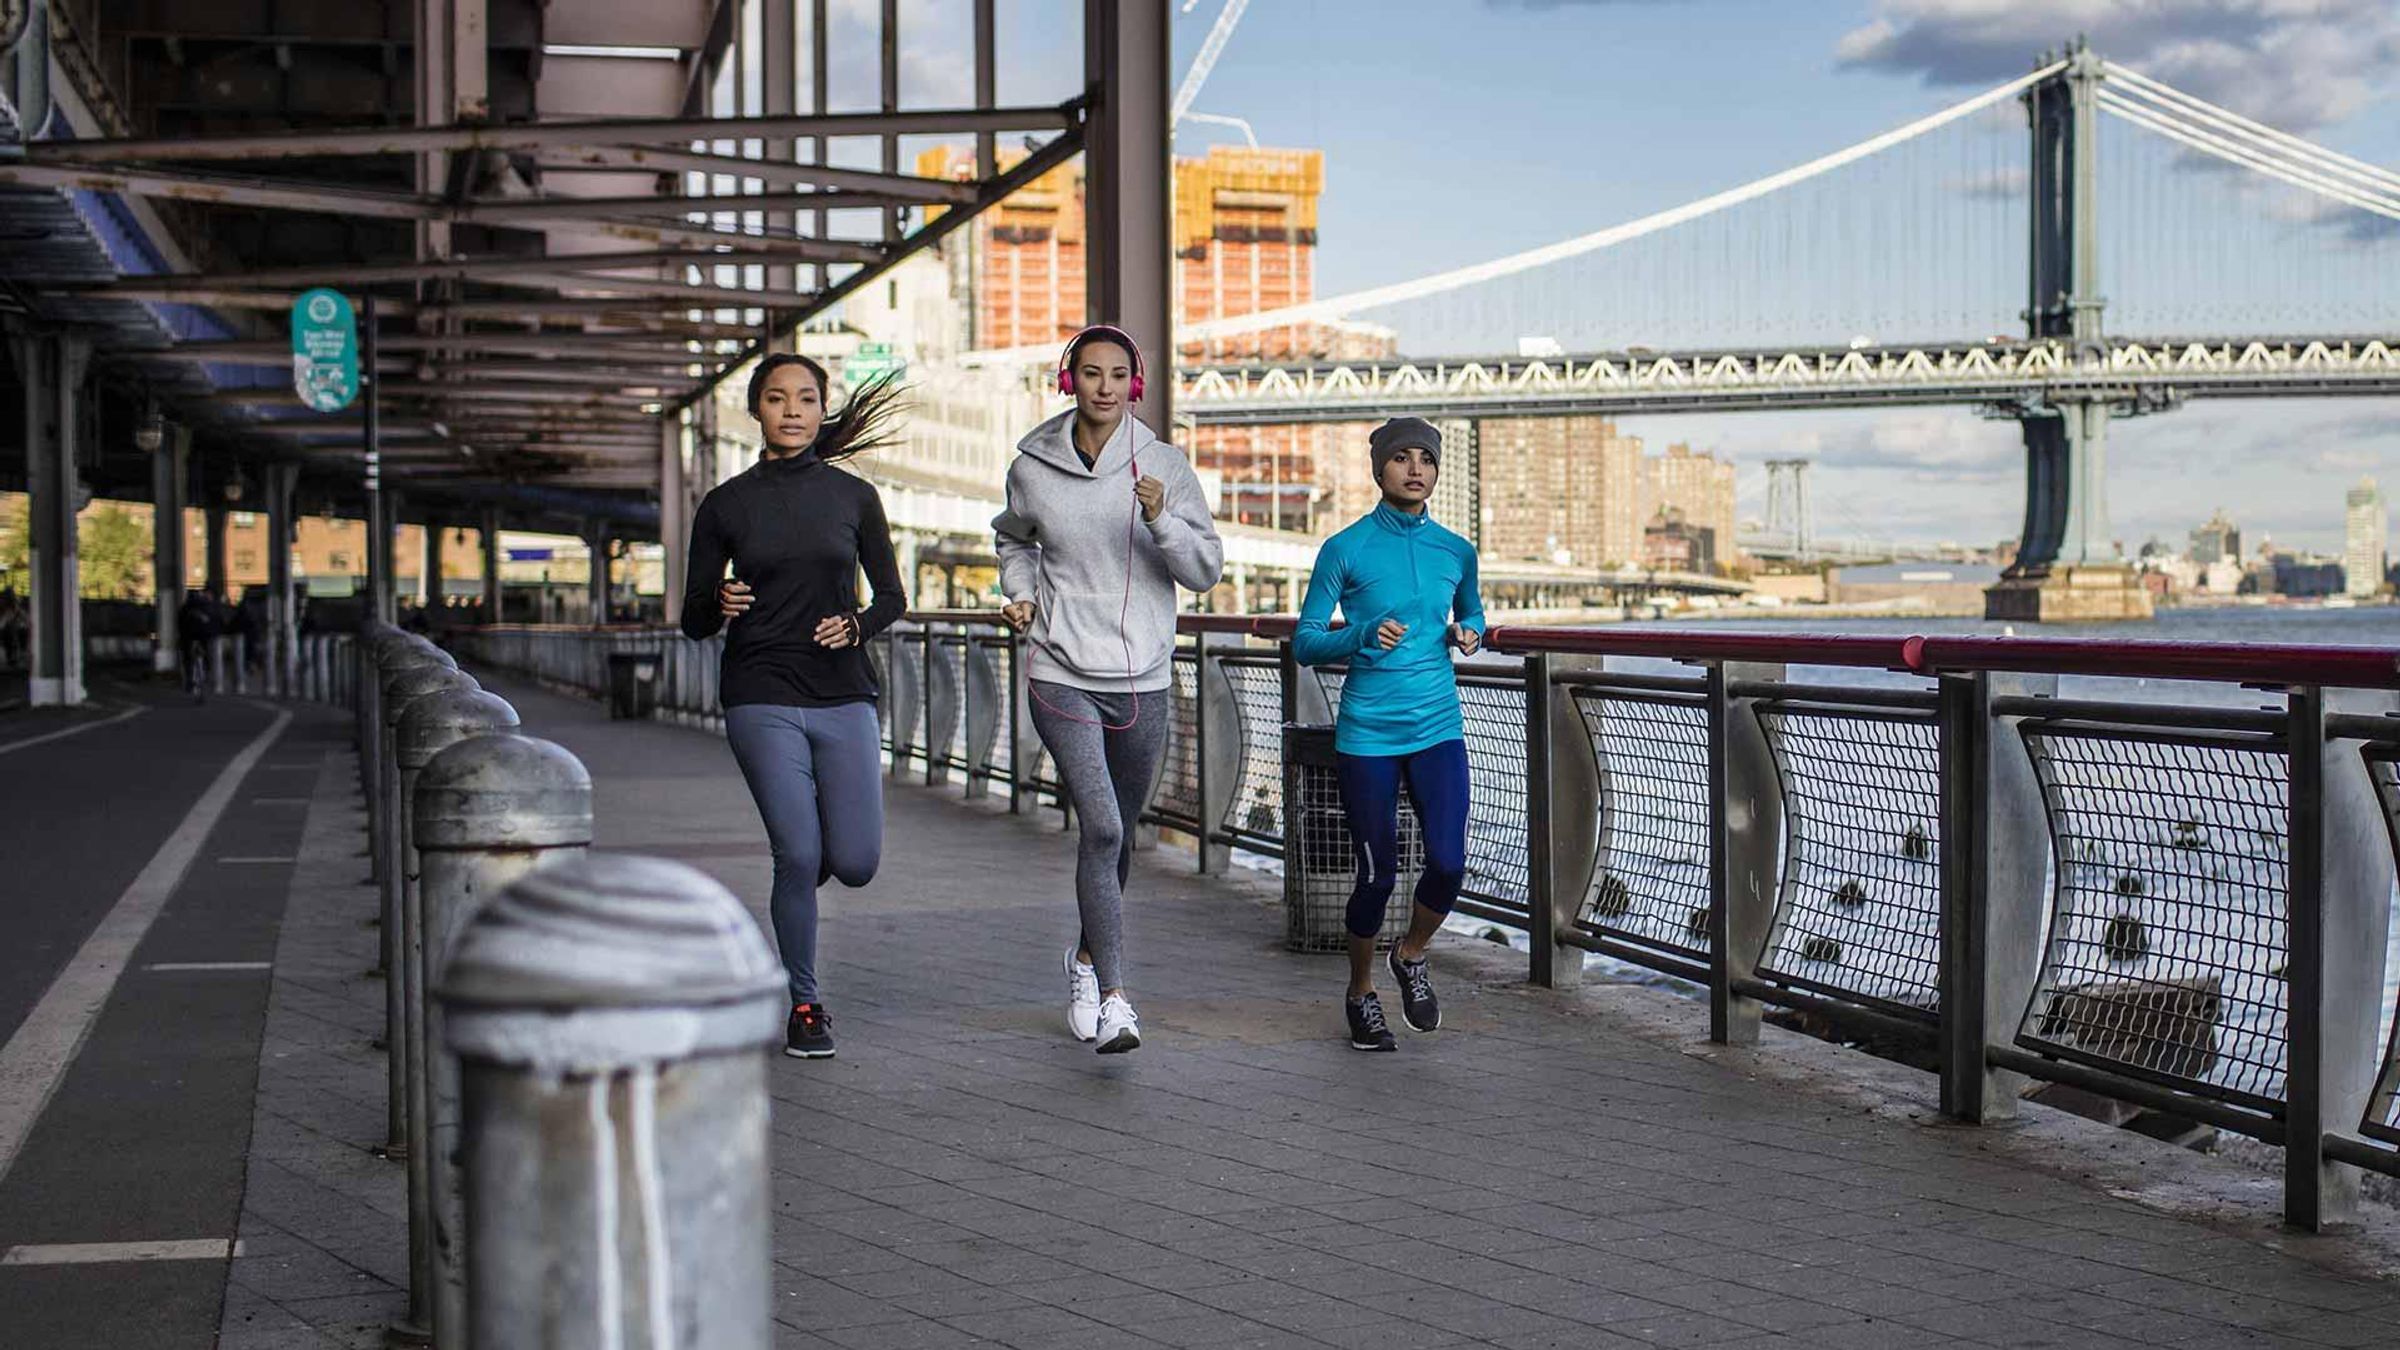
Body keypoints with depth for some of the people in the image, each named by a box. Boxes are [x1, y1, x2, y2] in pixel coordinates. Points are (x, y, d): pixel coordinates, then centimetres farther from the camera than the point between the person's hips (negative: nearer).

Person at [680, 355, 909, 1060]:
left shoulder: (853, 496, 6)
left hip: (844, 694, 2)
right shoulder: (725, 504, 3)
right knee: (800, 856, -11)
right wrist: (719, 605, -16)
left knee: (856, 861, -6)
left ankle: (794, 882, 32)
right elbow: (693, 621, 7)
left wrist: (858, 624, -9)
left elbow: (892, 595, 12)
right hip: (762, 697, -2)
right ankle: (804, 1006, 9)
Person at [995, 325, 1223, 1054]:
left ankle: (1087, 957, 40)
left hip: (1142, 679, 2)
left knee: (1118, 833, 16)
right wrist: (1020, 595, 3)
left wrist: (1161, 520, -20)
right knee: (1101, 828, -16)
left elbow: (1206, 569, -4)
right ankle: (1114, 998, -16)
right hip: (1061, 675, -2)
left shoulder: (1165, 466, -2)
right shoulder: (1032, 466, 0)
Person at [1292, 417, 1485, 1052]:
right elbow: (1305, 643, -3)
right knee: (1378, 873, 2)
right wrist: (1362, 635, -20)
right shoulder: (1346, 549, -4)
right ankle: (1361, 992, 26)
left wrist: (1467, 634, 1)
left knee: (1448, 863, -11)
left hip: (1438, 730, 3)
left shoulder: (1455, 551, 6)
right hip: (1367, 734, -3)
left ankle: (1412, 956, 20)